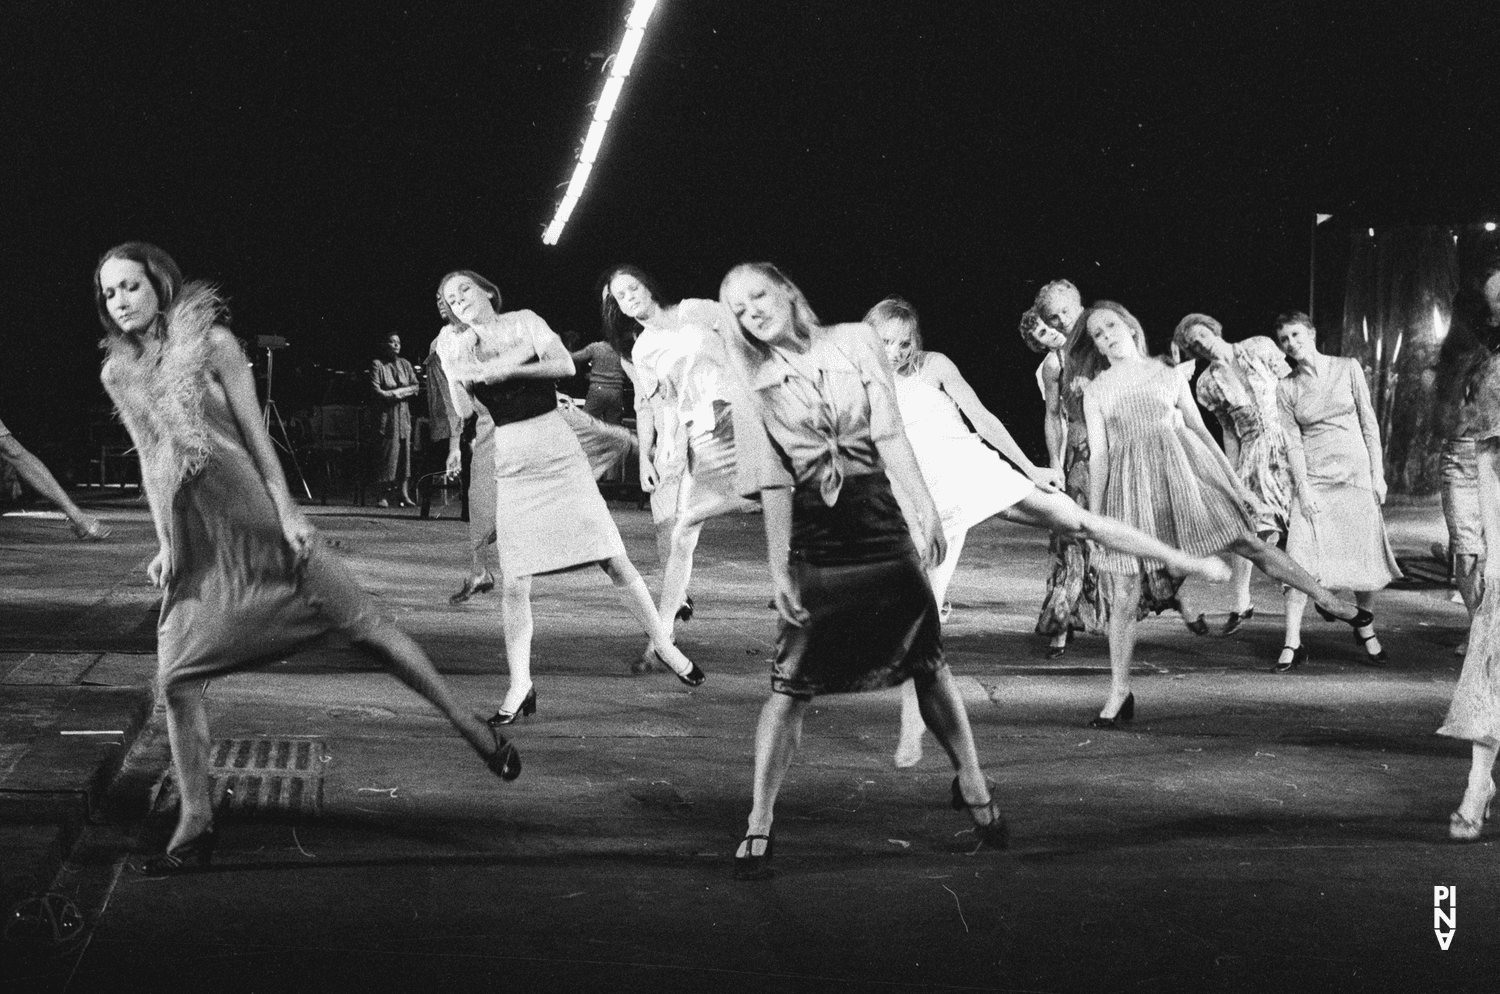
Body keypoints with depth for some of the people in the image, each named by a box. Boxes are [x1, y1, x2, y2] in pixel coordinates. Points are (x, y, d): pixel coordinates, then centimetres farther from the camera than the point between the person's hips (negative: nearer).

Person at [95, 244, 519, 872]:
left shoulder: (211, 342, -5)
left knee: (363, 624, 1)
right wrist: (163, 544, 9)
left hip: (253, 516, -4)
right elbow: (152, 459, 13)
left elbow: (254, 431, -6)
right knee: (175, 678, -5)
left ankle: (474, 730, 13)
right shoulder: (117, 374, 7)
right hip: (193, 540, 4)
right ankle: (195, 825, 7)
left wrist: (286, 512, -11)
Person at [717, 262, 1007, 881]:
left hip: (880, 517, 0)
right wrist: (778, 567, -8)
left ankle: (972, 788, 22)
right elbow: (773, 484, 0)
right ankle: (759, 826, 0)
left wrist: (924, 505, -14)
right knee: (792, 681, -5)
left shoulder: (854, 342, 4)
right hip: (812, 535, 0)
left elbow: (889, 433, -4)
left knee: (927, 662, 5)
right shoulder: (757, 391, 5)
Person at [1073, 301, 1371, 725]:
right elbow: (1098, 455, 5)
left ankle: (1328, 601, 9)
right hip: (1130, 483, 0)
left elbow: (1200, 431, 14)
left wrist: (1236, 484, 13)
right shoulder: (1095, 391, 8)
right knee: (1123, 596, -2)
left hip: (1182, 468, 0)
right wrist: (1094, 520, 2)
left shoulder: (1168, 375, 10)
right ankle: (1119, 695, 5)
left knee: (1248, 543, -5)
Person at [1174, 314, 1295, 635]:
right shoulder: (1208, 384, 5)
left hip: (1288, 440, -1)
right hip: (1252, 451, 1)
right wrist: (1232, 473, 4)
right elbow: (1229, 431, 8)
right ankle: (1241, 605, 6)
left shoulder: (1260, 347, 3)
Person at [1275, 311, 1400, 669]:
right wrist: (1302, 486, -10)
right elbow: (1293, 441, 0)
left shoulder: (1348, 369, 3)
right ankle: (1292, 644, -8)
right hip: (1313, 478, 0)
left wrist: (1377, 474, 0)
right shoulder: (1286, 388, 4)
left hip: (1356, 474, 0)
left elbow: (1369, 422, 4)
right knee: (1300, 560, -11)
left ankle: (1366, 631, 23)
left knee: (1367, 555, 1)